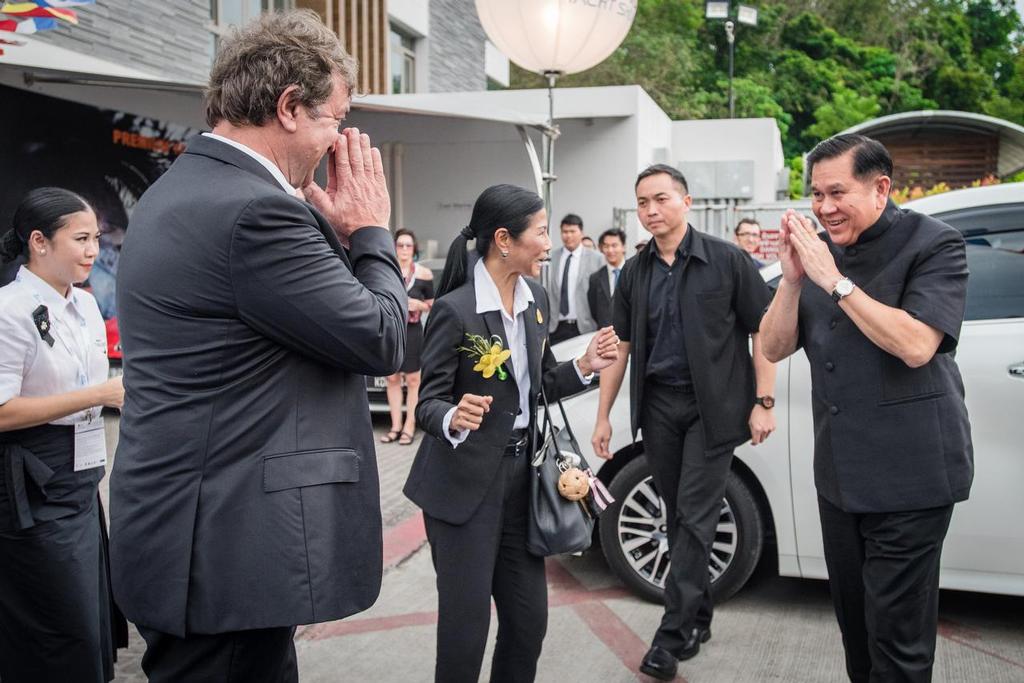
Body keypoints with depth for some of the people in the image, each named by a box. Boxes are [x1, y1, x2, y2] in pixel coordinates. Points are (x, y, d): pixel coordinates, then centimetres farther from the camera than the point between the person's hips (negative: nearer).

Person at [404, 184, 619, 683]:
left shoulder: (535, 299, 5)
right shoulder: (455, 309, -17)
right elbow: (428, 403, -14)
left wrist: (584, 367, -3)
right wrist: (454, 418, -35)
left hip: (521, 472, 7)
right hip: (465, 482, -7)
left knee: (529, 618, 11)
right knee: (466, 623, 0)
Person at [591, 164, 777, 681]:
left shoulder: (726, 261, -5)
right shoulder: (634, 273, 8)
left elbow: (763, 331, -4)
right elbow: (620, 347, 11)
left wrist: (763, 402, -10)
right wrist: (603, 416, 8)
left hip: (711, 406, -4)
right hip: (657, 405, 5)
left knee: (695, 518, -5)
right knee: (677, 517, 11)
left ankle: (673, 635, 1)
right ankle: (698, 617, 26)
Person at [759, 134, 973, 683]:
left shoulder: (933, 244, -9)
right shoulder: (817, 251, 9)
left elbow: (916, 345, -22)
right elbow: (774, 348, 5)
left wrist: (835, 280, -22)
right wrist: (792, 280, -11)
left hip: (908, 477, -6)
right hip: (839, 473, 6)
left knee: (897, 638, -1)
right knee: (853, 619, 18)